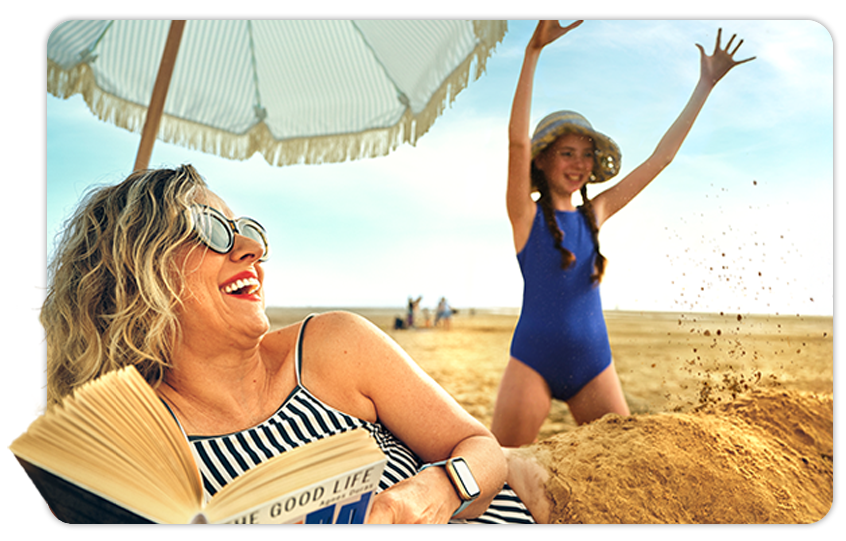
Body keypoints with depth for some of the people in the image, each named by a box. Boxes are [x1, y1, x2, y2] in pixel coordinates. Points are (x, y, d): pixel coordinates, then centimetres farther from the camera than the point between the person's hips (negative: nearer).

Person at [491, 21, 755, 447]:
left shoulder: (593, 215, 10)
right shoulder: (526, 215, -2)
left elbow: (660, 158, 12)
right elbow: (517, 139, -17)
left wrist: (706, 85, 12)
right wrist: (534, 51, -24)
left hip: (593, 364, 5)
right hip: (533, 360, -4)